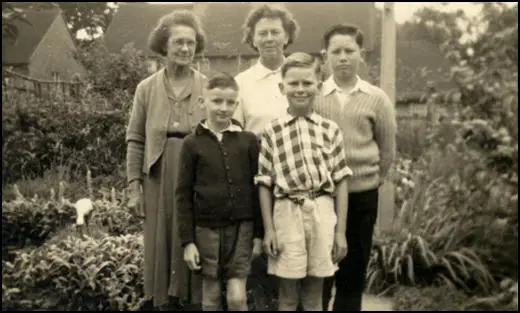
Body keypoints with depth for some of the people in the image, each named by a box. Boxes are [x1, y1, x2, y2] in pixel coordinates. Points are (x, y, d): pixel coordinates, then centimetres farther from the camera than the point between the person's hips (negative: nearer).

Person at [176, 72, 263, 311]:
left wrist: (258, 234, 1)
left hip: (241, 228, 0)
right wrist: (187, 241, -5)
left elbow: (257, 189, 3)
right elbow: (183, 195, -1)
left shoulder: (248, 141, 0)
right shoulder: (192, 143, -2)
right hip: (206, 229, 0)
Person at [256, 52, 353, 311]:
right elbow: (265, 184, 3)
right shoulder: (272, 131, 1)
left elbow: (340, 181, 4)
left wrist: (340, 230, 2)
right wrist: (269, 229, -1)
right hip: (288, 212, -1)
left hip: (323, 212, 1)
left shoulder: (330, 130, 4)